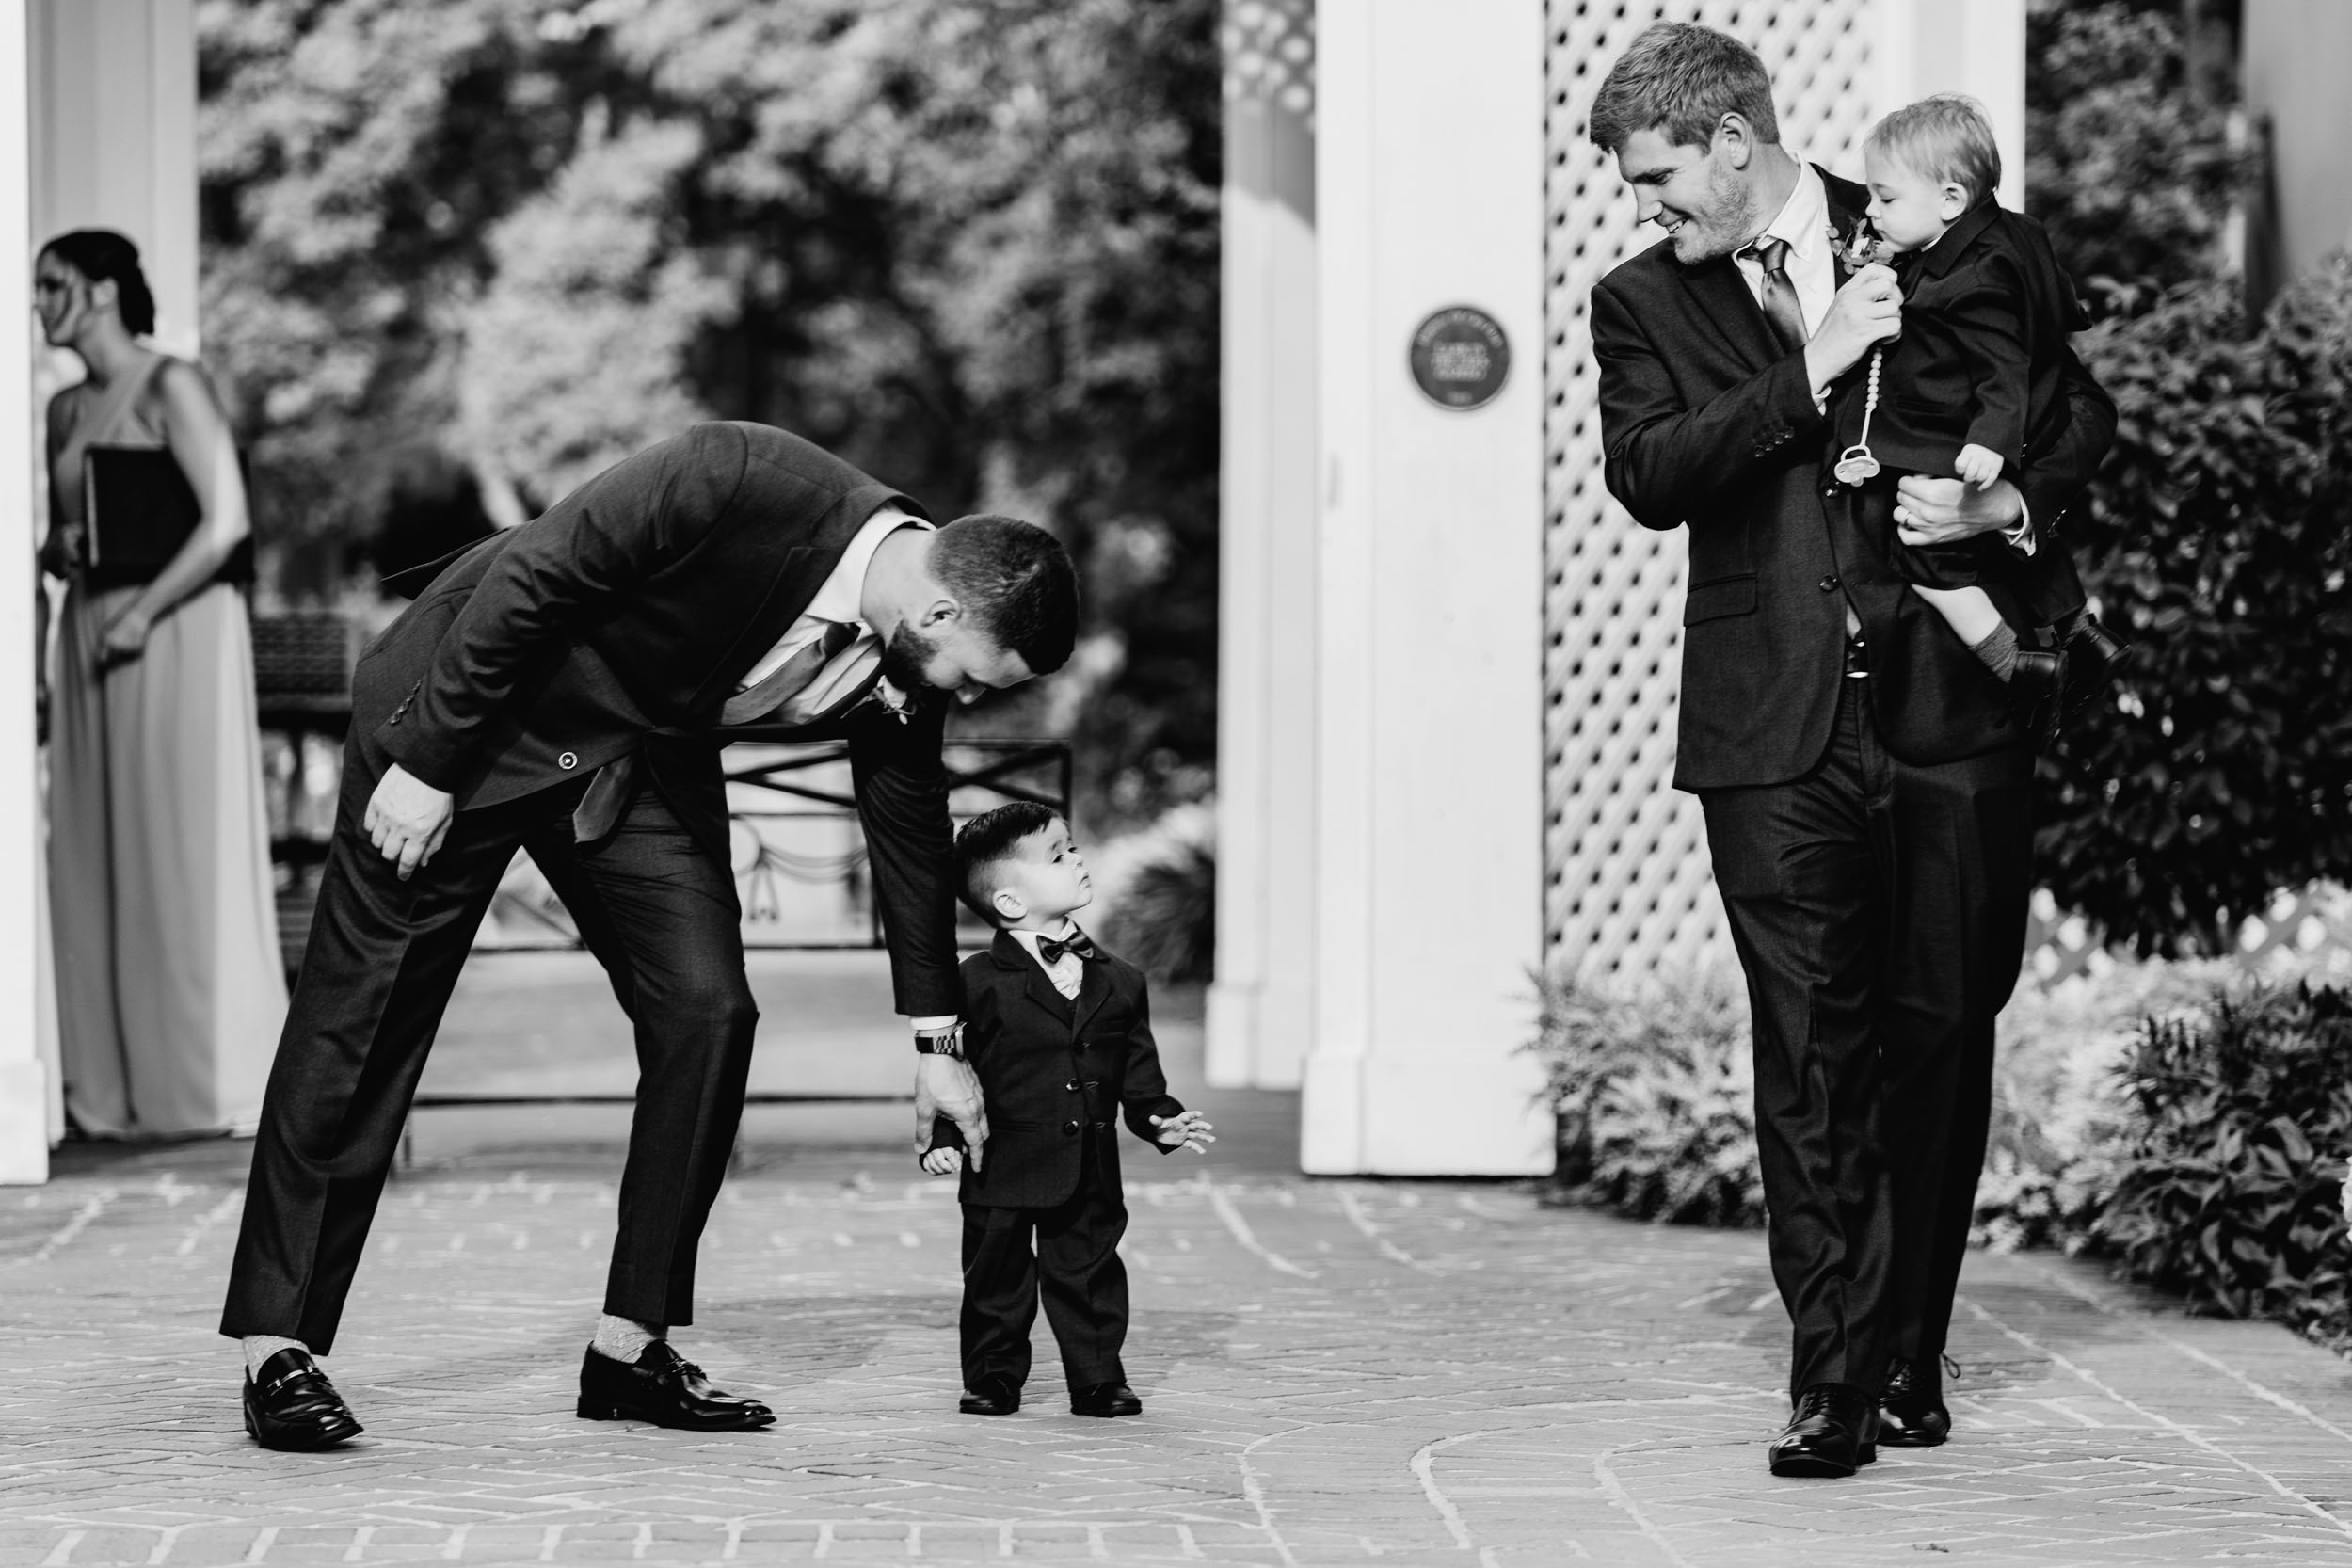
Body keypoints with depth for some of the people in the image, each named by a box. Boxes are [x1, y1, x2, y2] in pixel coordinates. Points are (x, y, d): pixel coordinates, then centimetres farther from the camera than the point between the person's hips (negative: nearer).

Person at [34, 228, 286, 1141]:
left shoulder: (171, 386, -8)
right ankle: (116, 1087, 9)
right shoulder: (67, 411, 14)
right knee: (97, 863, 5)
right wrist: (58, 555, -1)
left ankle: (203, 1087, 0)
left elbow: (227, 522, -16)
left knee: (181, 858, -5)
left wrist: (143, 613, -17)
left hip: (175, 639, -7)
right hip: (92, 637, 7)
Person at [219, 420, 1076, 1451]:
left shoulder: (900, 666, -11)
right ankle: (278, 1347, 2)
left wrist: (936, 1044, 12)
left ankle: (632, 1348, 3)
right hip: (470, 706, -6)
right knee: (364, 1018, -4)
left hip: (643, 762, 6)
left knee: (707, 1015, -6)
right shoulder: (736, 482, -33)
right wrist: (427, 765, -22)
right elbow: (526, 581, -26)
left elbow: (910, 833, 5)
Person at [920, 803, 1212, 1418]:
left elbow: (1139, 1071, 13)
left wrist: (1162, 1119, 0)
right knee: (998, 1280, 5)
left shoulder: (1120, 982, 6)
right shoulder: (980, 983, -7)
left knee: (1090, 1275, 7)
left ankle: (1098, 1379, 17)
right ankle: (993, 1377, 18)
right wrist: (942, 1138, -13)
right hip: (1004, 1171, -3)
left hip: (1091, 1171, 3)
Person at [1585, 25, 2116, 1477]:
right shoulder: (1645, 300, 9)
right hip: (1777, 727, -1)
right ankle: (1835, 1380, -4)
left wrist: (2008, 502, -6)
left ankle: (1907, 1357, 17)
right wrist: (1808, 375, -15)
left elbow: (2086, 408, 13)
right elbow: (1648, 474, -7)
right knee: (1814, 1054, -5)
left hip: (1953, 703, 1)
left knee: (1942, 1032, 5)